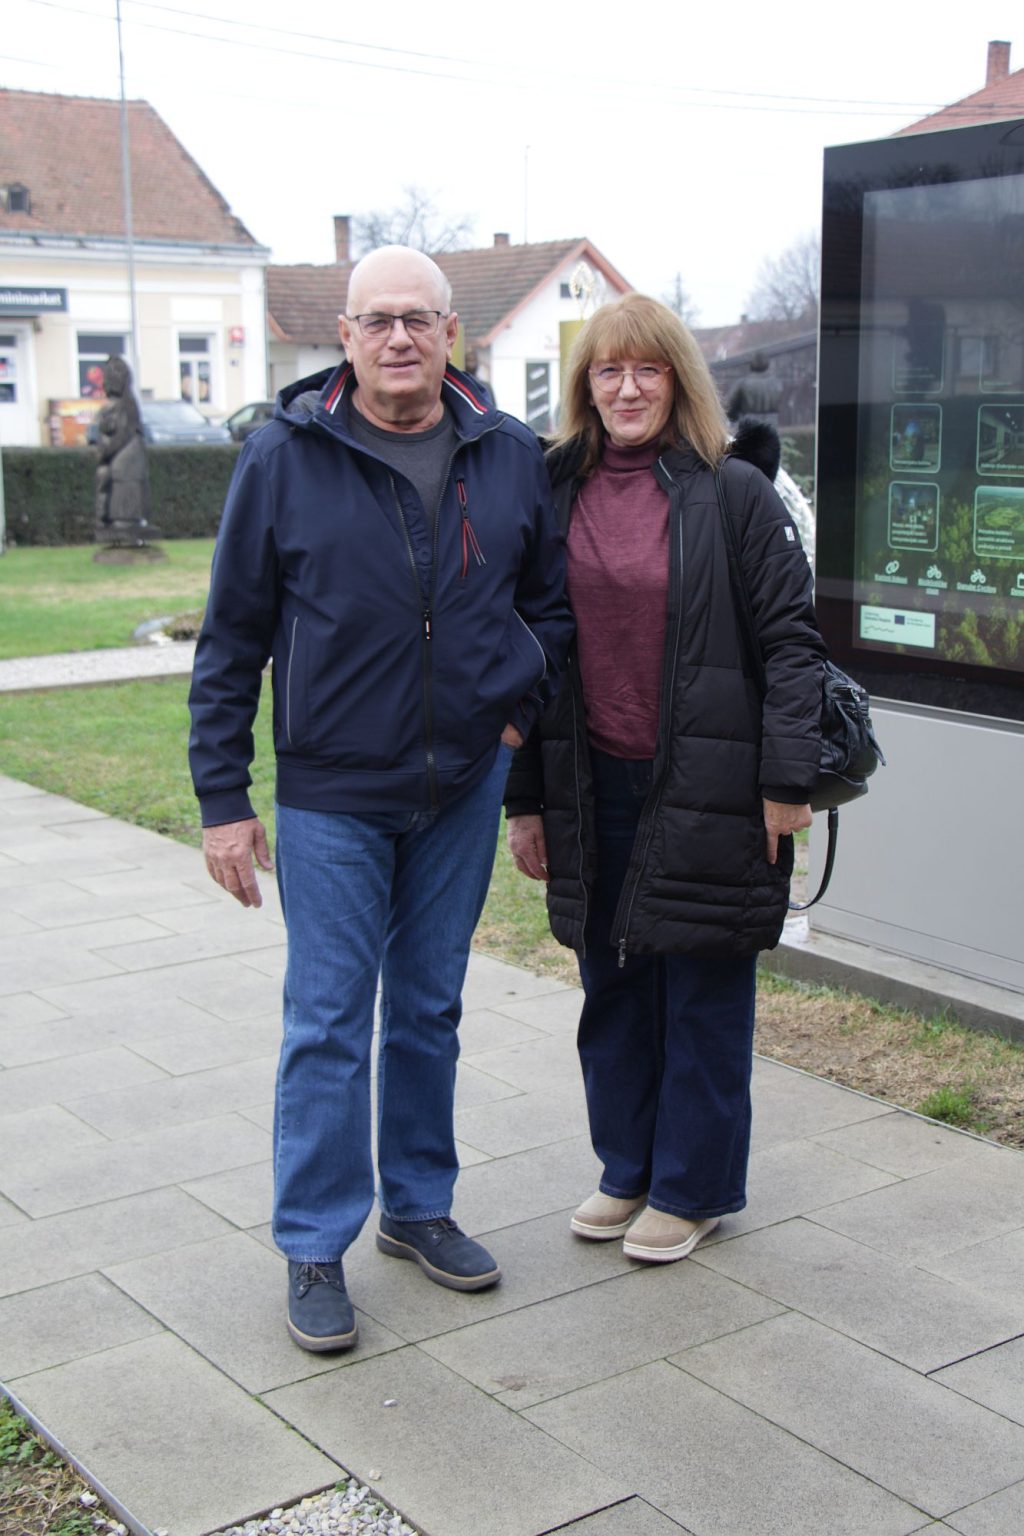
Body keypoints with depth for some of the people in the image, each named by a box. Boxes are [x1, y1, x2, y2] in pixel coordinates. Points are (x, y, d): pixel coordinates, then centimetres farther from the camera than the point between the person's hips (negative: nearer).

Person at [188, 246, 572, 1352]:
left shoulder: (510, 457, 0)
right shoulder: (283, 458, -8)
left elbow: (552, 596, 15)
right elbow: (231, 639, -4)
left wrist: (524, 708, 1)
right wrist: (222, 801, -6)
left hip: (465, 789, 3)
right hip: (331, 795, -3)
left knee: (429, 1009, 15)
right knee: (328, 1023, 2)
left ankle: (418, 1207, 32)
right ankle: (315, 1248, 15)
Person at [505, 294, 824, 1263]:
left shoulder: (734, 494, -5)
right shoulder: (557, 495, 7)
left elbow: (791, 639, -6)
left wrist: (787, 782, -12)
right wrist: (525, 798, 8)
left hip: (704, 788, -4)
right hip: (592, 787, 4)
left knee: (703, 994, 7)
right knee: (612, 990, 14)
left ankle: (692, 1187, 22)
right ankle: (627, 1171, 31)